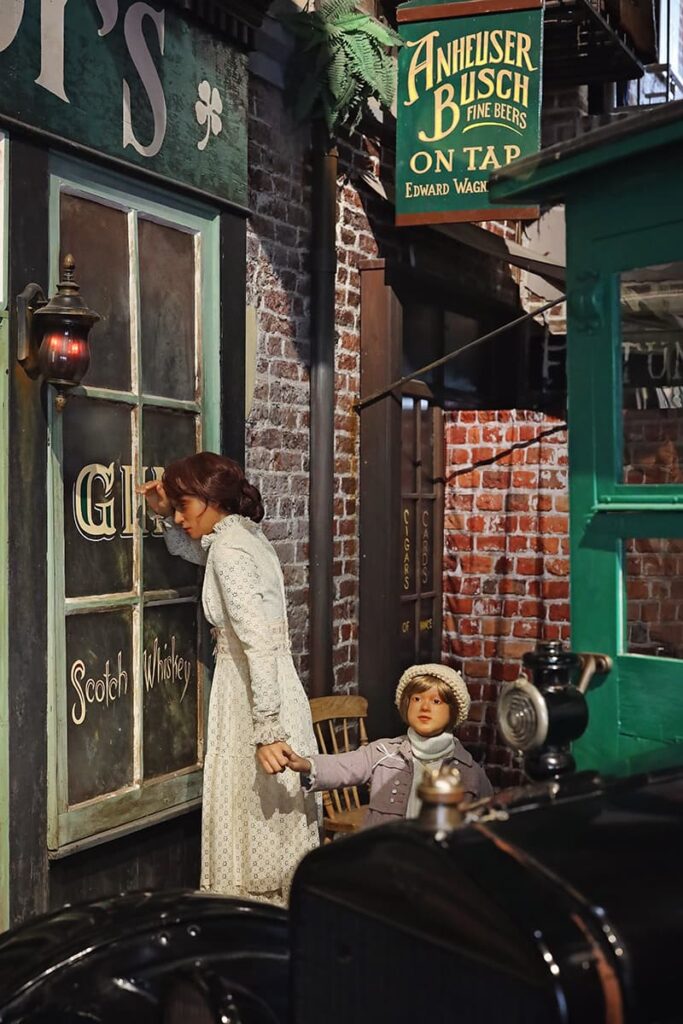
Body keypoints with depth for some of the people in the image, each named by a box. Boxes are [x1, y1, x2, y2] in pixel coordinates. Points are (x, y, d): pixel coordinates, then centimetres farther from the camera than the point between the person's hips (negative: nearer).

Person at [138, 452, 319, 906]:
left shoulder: (228, 548, -17)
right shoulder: (244, 534, 12)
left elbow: (259, 643, -25)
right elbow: (188, 547, 36)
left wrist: (266, 731, -27)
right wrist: (164, 512, 18)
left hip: (253, 697, -10)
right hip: (272, 694, 10)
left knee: (253, 827, -1)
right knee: (277, 833, 15)